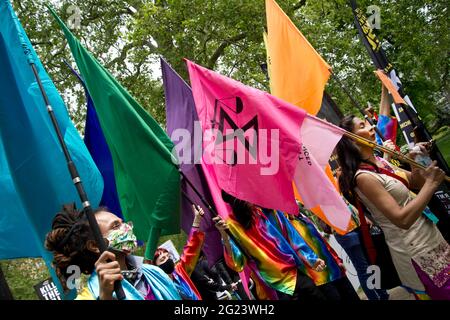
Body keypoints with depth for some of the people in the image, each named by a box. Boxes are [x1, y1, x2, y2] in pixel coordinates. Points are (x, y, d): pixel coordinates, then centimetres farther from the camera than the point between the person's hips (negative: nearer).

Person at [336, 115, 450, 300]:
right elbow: (402, 219, -28)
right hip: (417, 253, -8)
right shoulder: (363, 177, -21)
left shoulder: (379, 161, 6)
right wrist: (431, 183, -20)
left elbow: (413, 183, 13)